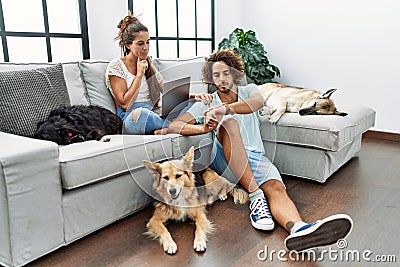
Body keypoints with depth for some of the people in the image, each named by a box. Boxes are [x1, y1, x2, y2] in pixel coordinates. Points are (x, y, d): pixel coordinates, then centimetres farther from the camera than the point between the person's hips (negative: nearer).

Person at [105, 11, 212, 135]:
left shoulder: (148, 64, 20)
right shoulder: (116, 66, 1)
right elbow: (125, 104, -8)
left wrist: (193, 96, -5)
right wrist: (139, 74, -7)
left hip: (154, 113, 6)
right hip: (130, 118, -5)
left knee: (194, 103, -13)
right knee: (140, 113, -42)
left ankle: (166, 129, -34)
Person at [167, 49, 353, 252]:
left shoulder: (249, 90, 16)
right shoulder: (206, 104, 13)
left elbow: (258, 101, -12)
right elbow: (174, 126, 0)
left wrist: (225, 109, -33)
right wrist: (203, 128, -23)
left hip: (255, 158, 1)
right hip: (225, 162, -1)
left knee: (277, 189, -30)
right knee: (228, 123, -31)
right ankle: (255, 196, -37)